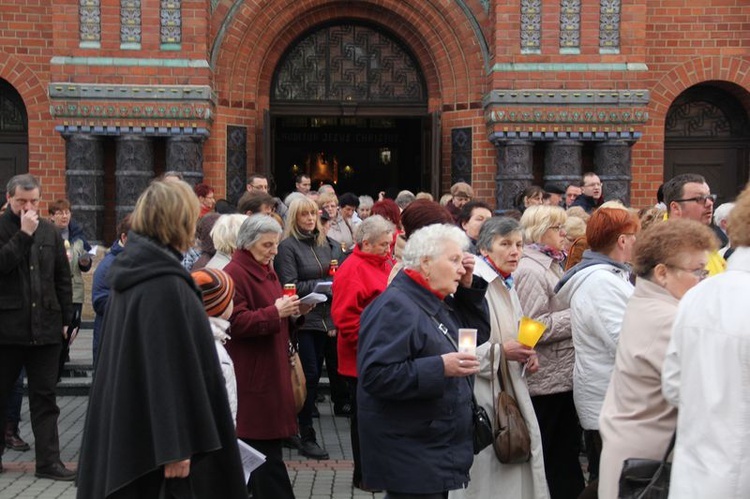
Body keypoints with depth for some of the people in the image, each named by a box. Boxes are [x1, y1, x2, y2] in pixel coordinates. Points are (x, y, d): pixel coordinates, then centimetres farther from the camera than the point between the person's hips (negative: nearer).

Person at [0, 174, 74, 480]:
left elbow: (63, 278, 12)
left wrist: (66, 318, 8)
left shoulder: (50, 232, 10)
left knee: (44, 397, 5)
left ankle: (48, 461, 8)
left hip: (45, 326, 3)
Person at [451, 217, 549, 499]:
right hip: (482, 395, -8)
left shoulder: (507, 286, 13)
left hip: (510, 392, 9)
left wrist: (526, 354, 7)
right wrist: (501, 352, -21)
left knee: (513, 471, 11)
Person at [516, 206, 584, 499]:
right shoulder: (530, 271, -16)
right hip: (546, 379, -10)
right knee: (549, 460, 1)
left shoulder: (552, 265, 15)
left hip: (563, 376, 10)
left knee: (566, 455, 15)